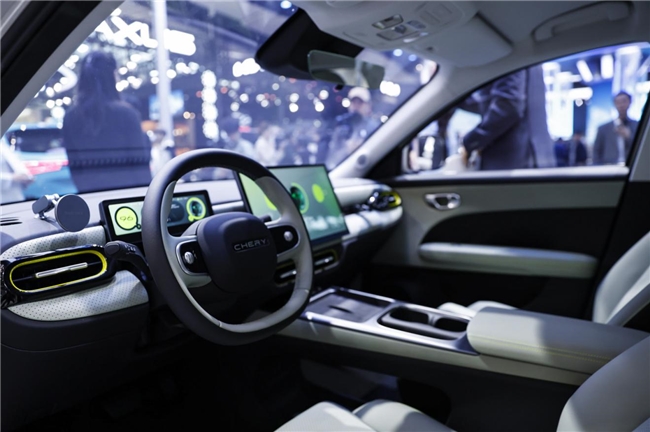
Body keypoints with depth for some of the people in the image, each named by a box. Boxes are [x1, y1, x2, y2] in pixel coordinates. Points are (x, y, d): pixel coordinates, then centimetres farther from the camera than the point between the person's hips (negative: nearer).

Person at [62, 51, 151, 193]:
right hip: (126, 189, -4)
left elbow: (73, 162, 9)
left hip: (89, 191, 4)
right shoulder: (125, 112, -11)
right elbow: (140, 160, -8)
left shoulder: (70, 116, 2)